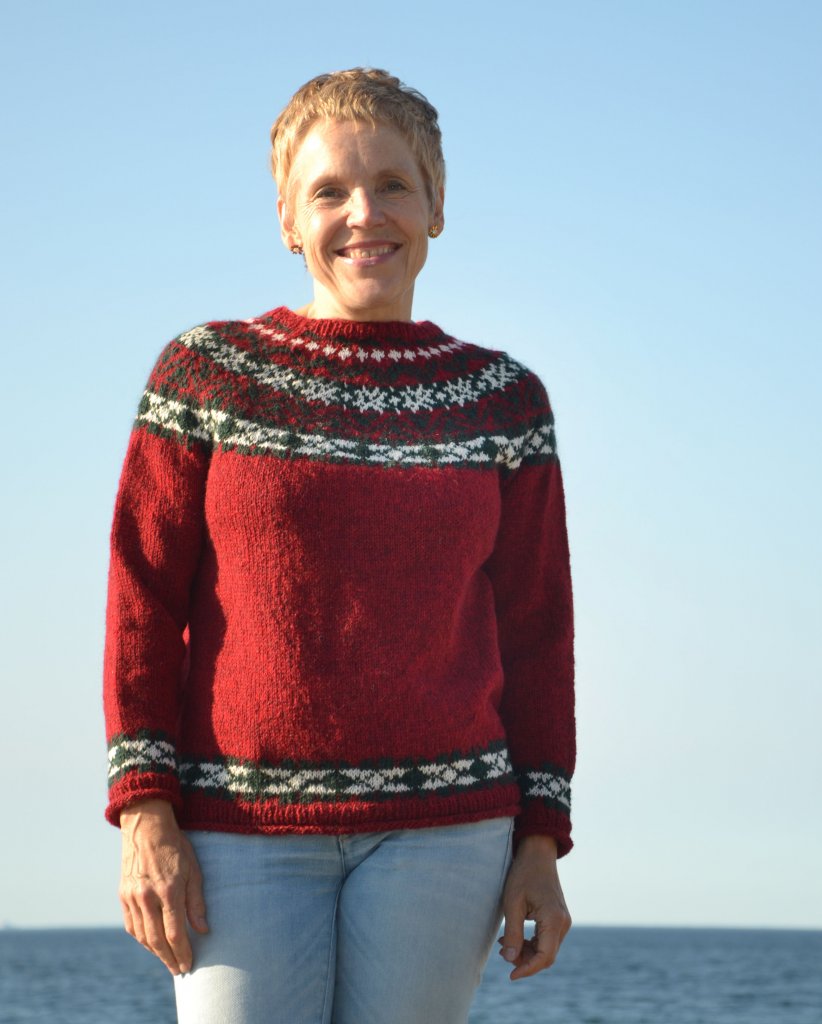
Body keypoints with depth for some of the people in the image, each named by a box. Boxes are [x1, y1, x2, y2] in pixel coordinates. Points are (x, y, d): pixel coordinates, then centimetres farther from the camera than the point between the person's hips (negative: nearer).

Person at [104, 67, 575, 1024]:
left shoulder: (503, 399, 8)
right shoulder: (207, 372, 4)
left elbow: (534, 630, 10)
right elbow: (143, 596, 2)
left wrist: (540, 839, 5)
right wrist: (145, 811, -6)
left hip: (443, 828, 1)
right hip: (242, 829, -1)